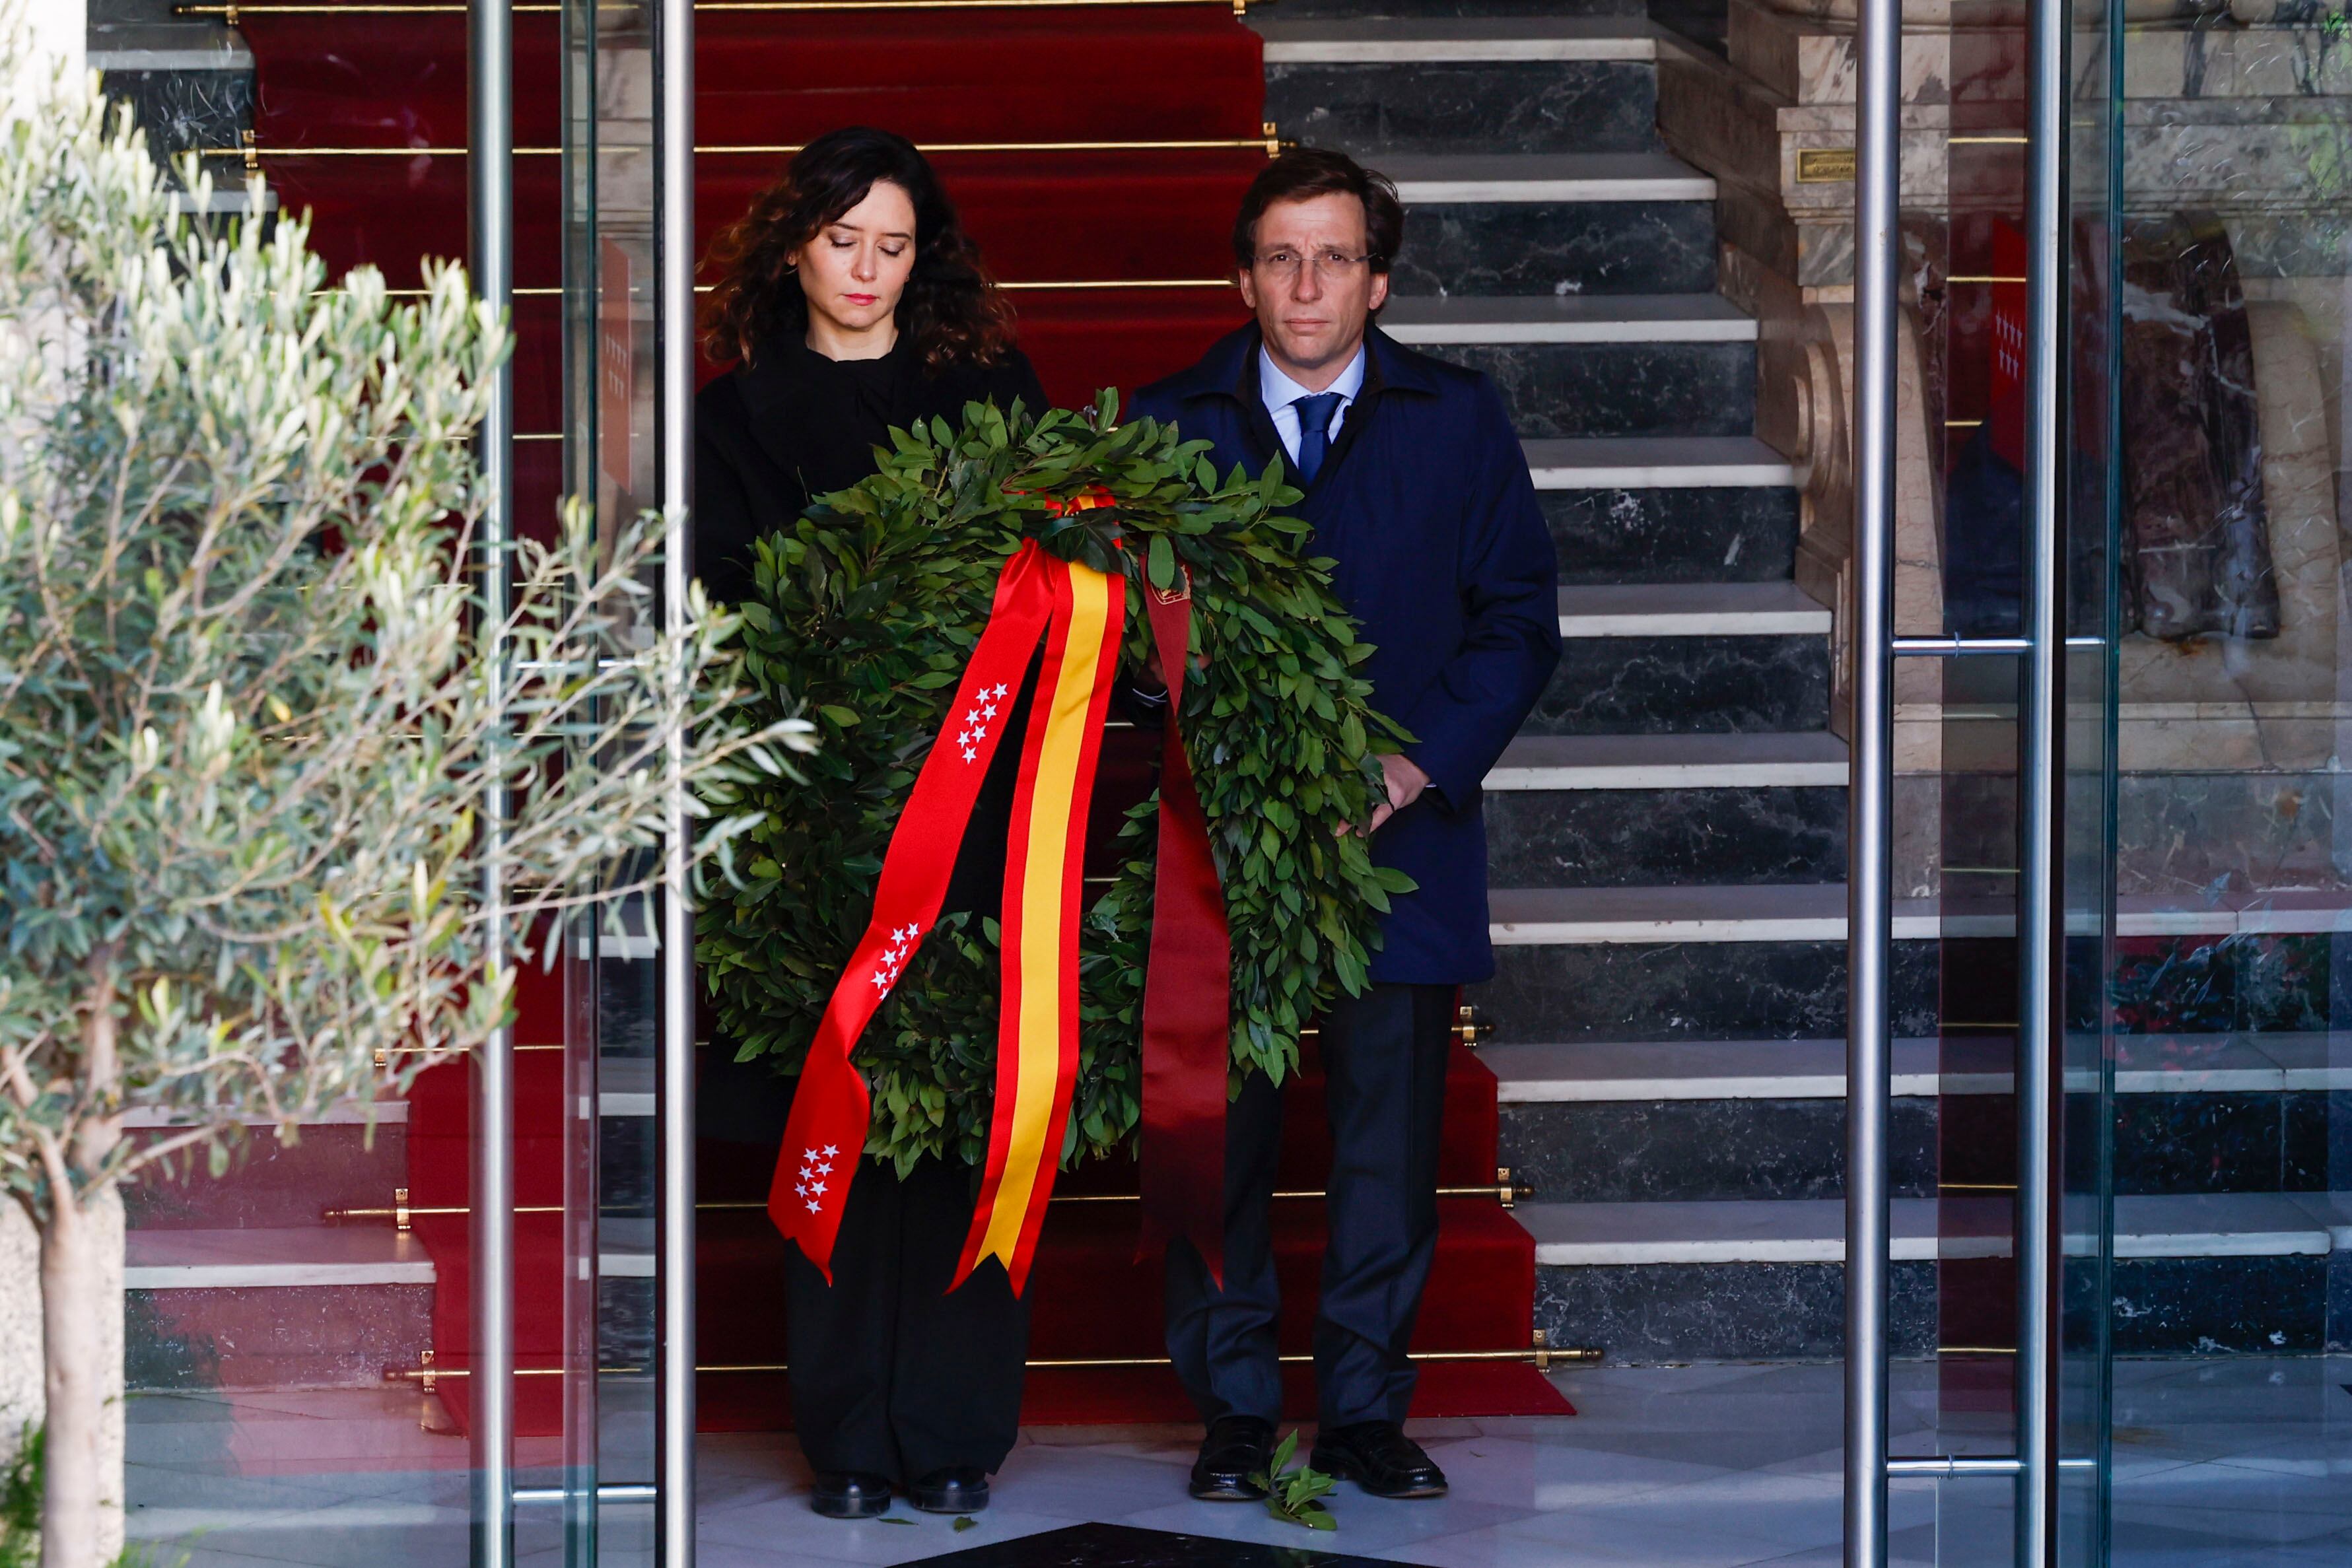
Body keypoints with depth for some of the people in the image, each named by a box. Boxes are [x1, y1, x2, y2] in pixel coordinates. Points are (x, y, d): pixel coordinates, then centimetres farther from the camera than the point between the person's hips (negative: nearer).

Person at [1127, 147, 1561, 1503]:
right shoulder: (1170, 425, 6)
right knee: (1221, 1137, 2)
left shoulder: (1460, 420, 5)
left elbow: (1518, 615, 4)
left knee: (1391, 1140, 3)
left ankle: (1365, 1412, 13)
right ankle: (1235, 1413, 13)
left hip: (1402, 834, 0)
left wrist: (1423, 759, -9)